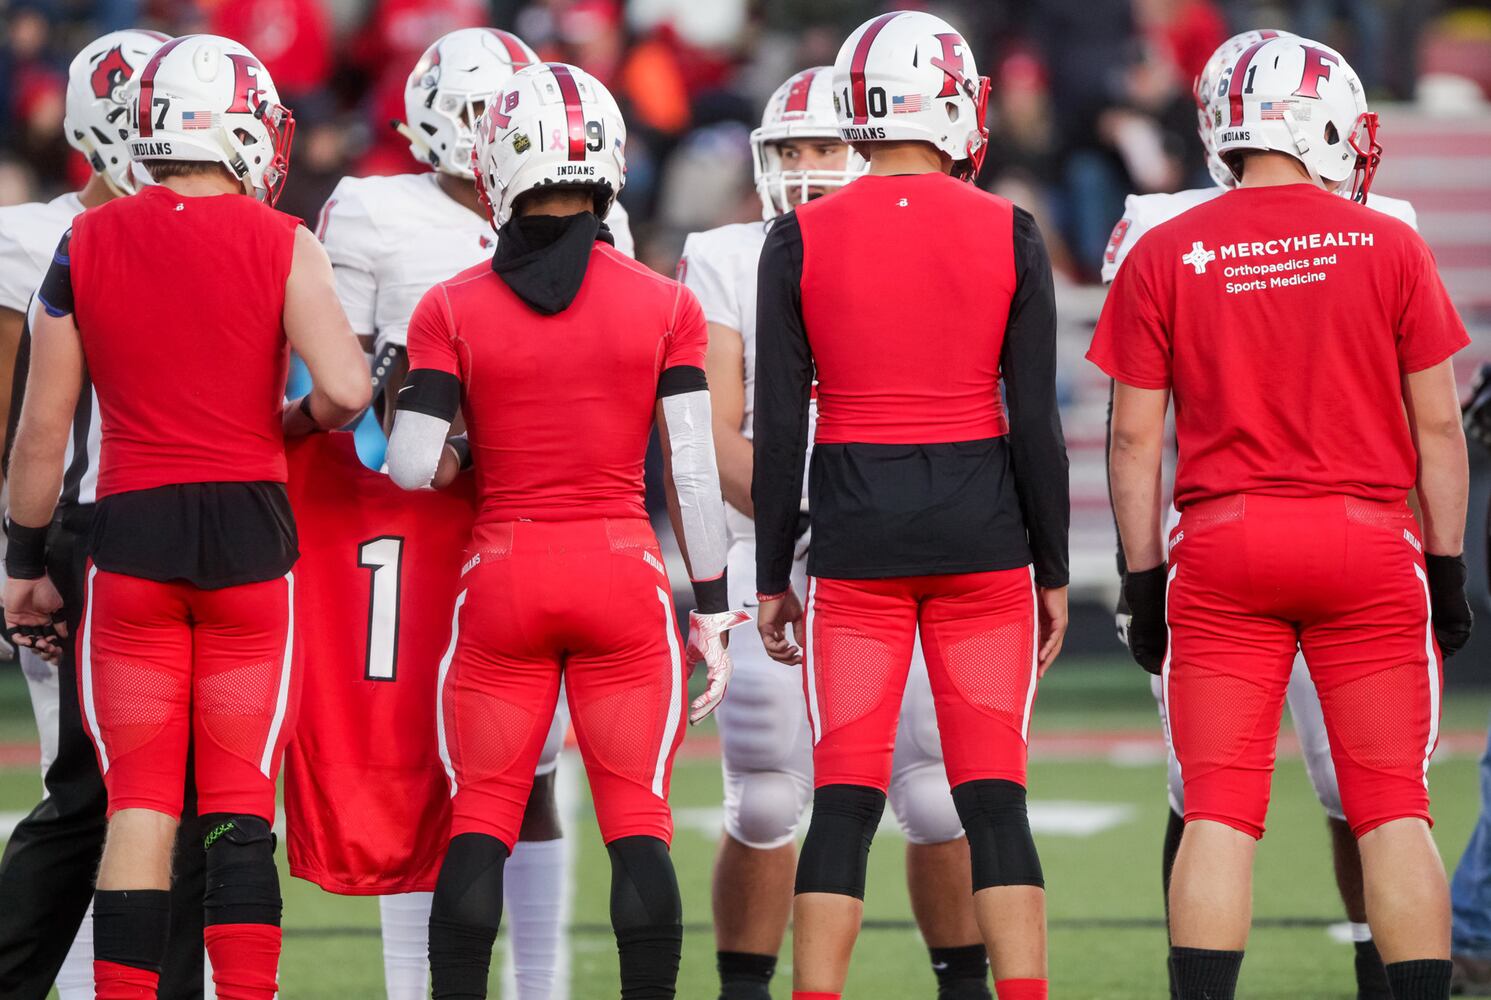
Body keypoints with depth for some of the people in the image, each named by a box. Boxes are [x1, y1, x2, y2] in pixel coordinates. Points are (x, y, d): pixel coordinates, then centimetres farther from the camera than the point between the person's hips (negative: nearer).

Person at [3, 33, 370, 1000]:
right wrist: (294, 423, 9)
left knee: (137, 806, 4)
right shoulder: (281, 246, -4)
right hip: (249, 527, -1)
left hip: (132, 527, 1)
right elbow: (345, 387, -15)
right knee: (240, 804, 3)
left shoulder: (85, 245, 2)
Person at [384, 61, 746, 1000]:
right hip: (624, 571, 0)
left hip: (503, 572, 0)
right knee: (639, 823, 4)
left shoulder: (454, 308, -3)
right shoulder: (665, 306, -2)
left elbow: (414, 464, -8)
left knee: (481, 821, 7)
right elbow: (694, 471, -1)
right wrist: (712, 613, 5)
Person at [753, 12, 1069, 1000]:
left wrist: (772, 578, 6)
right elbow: (1035, 420, -2)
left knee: (844, 801, 3)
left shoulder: (801, 240, -3)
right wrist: (1053, 572, 7)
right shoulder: (1008, 235, -3)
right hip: (982, 535, 0)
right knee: (994, 799, 3)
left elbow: (779, 428, -2)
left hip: (858, 537, 0)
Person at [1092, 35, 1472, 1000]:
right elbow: (1438, 425, 2)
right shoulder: (1388, 248, 0)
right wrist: (1448, 567, 10)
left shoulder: (1165, 257, 1)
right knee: (1394, 809, 4)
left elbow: (1136, 438, 1)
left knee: (1219, 813, 1)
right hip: (1368, 541, 0)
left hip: (1224, 546, 0)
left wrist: (1144, 580, 8)